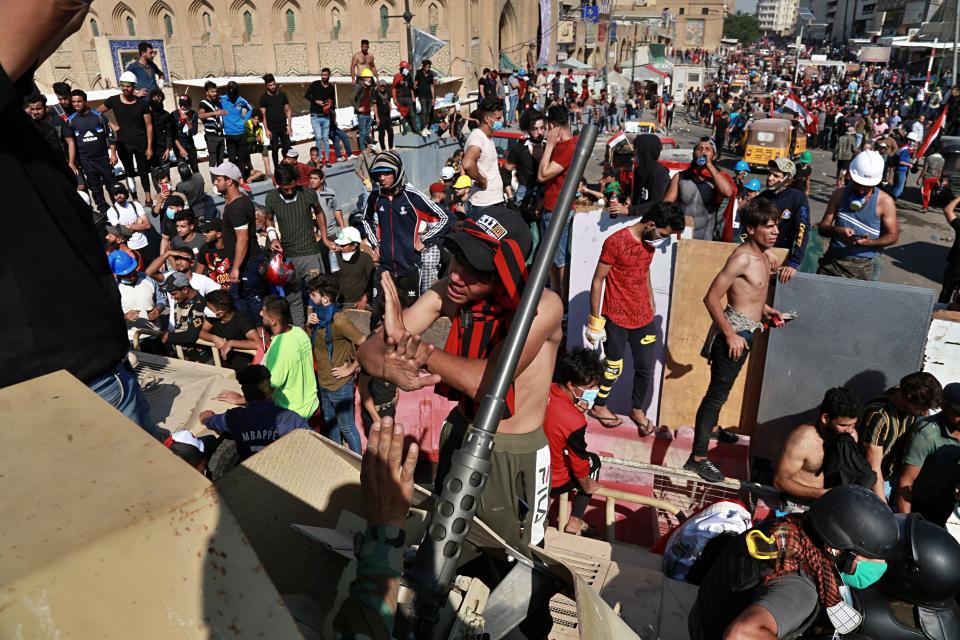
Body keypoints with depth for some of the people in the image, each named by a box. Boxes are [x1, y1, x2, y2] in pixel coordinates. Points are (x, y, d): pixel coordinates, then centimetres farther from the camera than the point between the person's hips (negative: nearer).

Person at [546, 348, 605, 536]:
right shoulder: (574, 421, -29)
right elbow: (579, 462, -14)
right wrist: (587, 487, 6)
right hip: (550, 483, -5)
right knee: (593, 461, 19)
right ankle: (575, 522, 20)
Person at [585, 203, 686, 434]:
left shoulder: (650, 241, 3)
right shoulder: (616, 242, -19)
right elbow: (597, 281, -15)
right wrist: (595, 321, -13)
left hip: (643, 316, 6)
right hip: (617, 317, -6)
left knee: (646, 367, 11)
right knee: (614, 368, 7)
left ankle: (638, 409, 32)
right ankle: (598, 406, 30)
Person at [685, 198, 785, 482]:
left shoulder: (761, 255, 8)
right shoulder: (742, 257, -21)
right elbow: (711, 298, -24)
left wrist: (763, 308, 9)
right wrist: (730, 335, -22)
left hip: (747, 330, 9)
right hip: (735, 330, -9)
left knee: (721, 388, 26)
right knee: (718, 392, -8)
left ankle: (710, 427, 46)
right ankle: (697, 457, -3)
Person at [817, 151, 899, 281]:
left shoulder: (885, 202, -2)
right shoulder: (839, 195, 5)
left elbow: (893, 236, 0)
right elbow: (822, 227, 3)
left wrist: (870, 242, -21)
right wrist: (836, 231, -21)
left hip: (865, 265, -2)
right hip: (833, 260, 2)